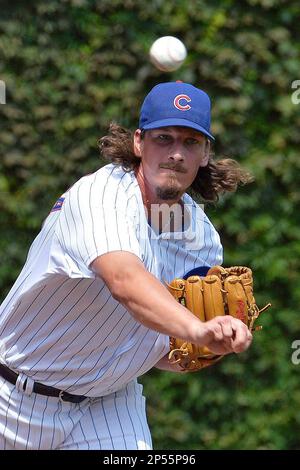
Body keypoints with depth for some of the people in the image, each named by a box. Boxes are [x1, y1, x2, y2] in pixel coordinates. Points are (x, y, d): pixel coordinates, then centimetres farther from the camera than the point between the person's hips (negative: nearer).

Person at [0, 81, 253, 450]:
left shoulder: (203, 238, -3)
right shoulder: (98, 194, -23)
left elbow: (158, 352, 3)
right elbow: (124, 281, -44)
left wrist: (208, 349, -19)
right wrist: (197, 329, -60)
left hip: (108, 405, 4)